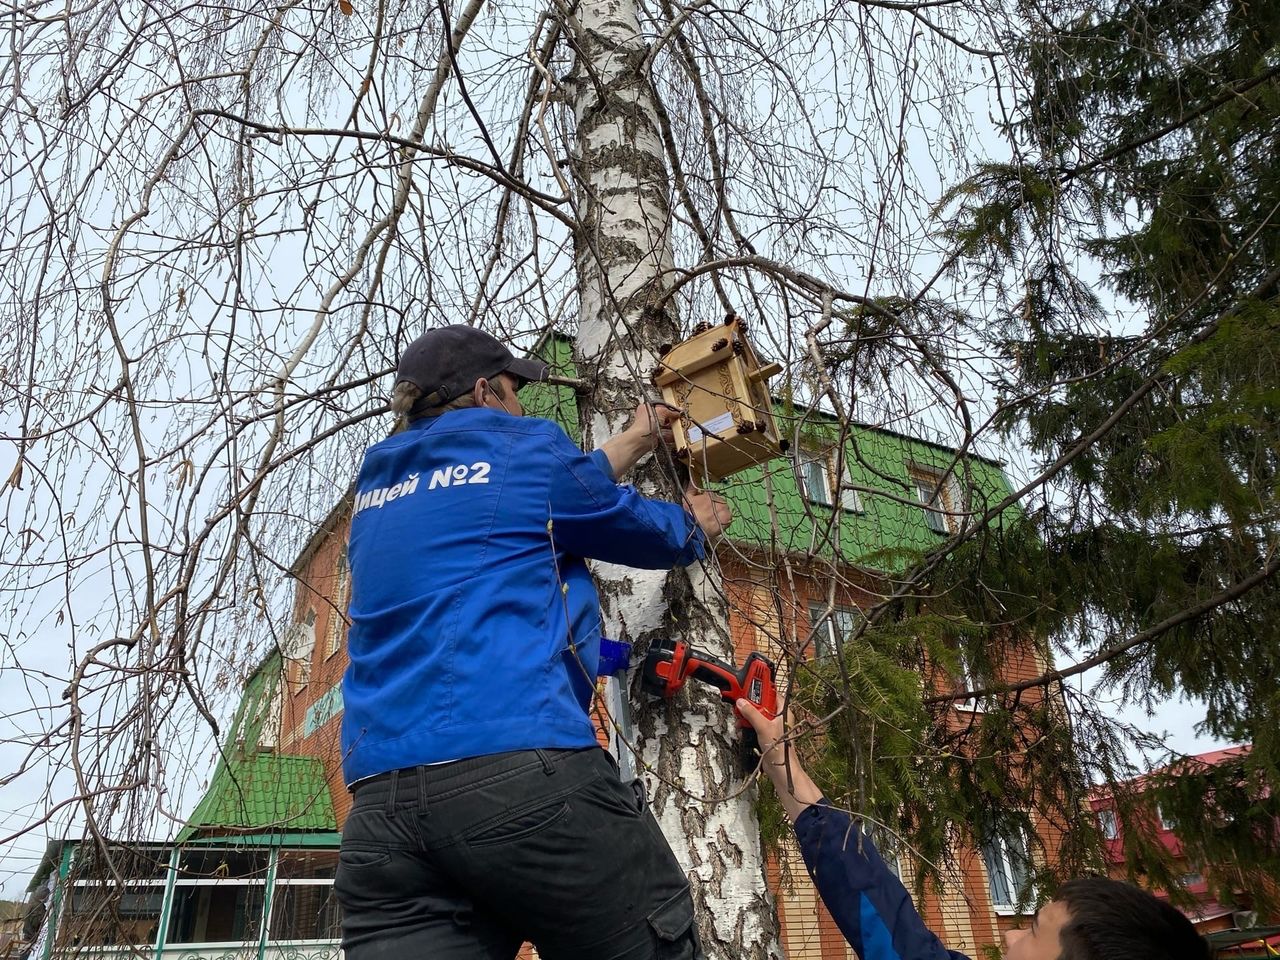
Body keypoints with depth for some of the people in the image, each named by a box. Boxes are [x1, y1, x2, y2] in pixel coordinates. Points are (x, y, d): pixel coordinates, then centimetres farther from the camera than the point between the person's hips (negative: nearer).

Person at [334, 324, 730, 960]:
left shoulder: (377, 486, 23)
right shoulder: (523, 449, 5)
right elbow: (647, 532, 20)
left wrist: (633, 443, 45)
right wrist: (698, 527, 42)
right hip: (524, 773, -6)